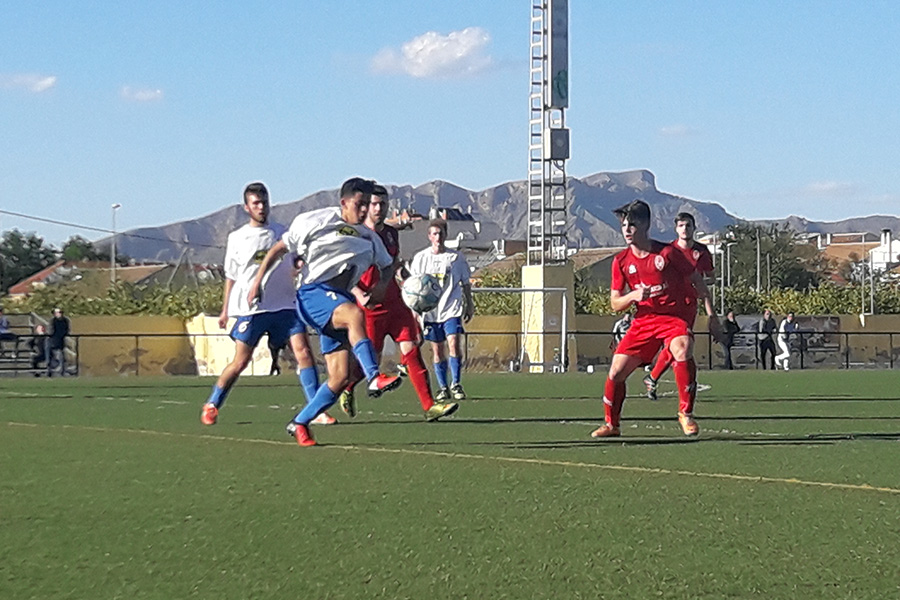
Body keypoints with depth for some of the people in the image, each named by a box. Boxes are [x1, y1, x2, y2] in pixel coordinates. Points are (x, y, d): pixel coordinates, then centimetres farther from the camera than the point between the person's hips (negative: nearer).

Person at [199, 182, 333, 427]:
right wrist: (225, 309, 14)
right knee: (240, 362, -2)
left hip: (285, 305, 2)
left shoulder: (281, 233, 11)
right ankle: (211, 406, 17)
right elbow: (231, 276, 14)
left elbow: (294, 268, 19)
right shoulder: (237, 238, 7)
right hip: (250, 307, -2)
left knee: (303, 352, -11)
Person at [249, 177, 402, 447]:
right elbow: (279, 248, 4)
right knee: (354, 314, -38)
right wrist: (257, 282, -3)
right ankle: (374, 378, -51)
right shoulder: (317, 221, 1)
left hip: (340, 301, 7)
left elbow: (387, 265, 33)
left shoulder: (368, 237, 19)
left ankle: (300, 423, 12)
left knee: (340, 378, -4)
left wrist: (381, 286, 11)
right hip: (313, 293, -7)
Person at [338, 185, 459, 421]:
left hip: (395, 304, 5)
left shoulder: (391, 233, 12)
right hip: (371, 308, -5)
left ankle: (429, 406, -12)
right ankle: (346, 389, 32)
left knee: (411, 349, -7)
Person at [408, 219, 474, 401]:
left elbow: (466, 284, 13)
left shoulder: (456, 257, 3)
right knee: (437, 350, 4)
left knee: (454, 344, -16)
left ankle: (456, 384, -5)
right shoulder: (420, 258, 5)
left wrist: (469, 306, 14)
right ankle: (443, 388, 12)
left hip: (452, 309, -1)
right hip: (430, 310, 1)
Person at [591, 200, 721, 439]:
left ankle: (686, 413, -20)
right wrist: (633, 295, -18)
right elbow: (615, 303, 4)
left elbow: (697, 280, 1)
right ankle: (611, 424, 20)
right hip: (644, 319, 4)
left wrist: (711, 314, -1)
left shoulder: (667, 252, -9)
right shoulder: (621, 261, 1)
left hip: (675, 316, -4)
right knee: (616, 371, -3)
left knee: (682, 350, -35)